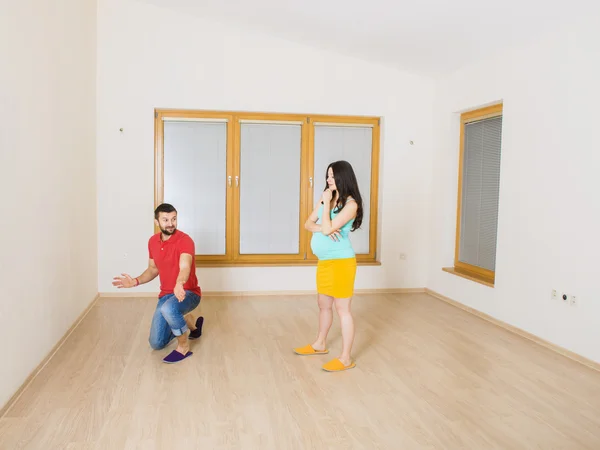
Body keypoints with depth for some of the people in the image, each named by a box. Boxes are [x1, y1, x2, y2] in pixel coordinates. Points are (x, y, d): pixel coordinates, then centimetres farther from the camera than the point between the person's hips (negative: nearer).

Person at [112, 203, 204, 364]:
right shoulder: (153, 241, 1)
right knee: (156, 343, 4)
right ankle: (187, 322, 29)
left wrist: (179, 284, -61)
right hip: (166, 295, 7)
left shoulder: (185, 240, -21)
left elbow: (185, 267, -39)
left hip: (188, 293, -7)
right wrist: (135, 281, -4)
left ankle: (183, 347, -15)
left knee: (169, 309, -41)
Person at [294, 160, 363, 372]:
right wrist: (321, 228, -13)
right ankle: (320, 345, 38)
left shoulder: (351, 203, -15)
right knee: (324, 306, 21)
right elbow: (308, 224, 7)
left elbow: (327, 228, -22)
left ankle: (346, 358, 6)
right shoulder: (325, 198, 9)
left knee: (342, 309, -2)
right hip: (323, 261, 9)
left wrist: (327, 203, -14)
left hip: (340, 262, -8)